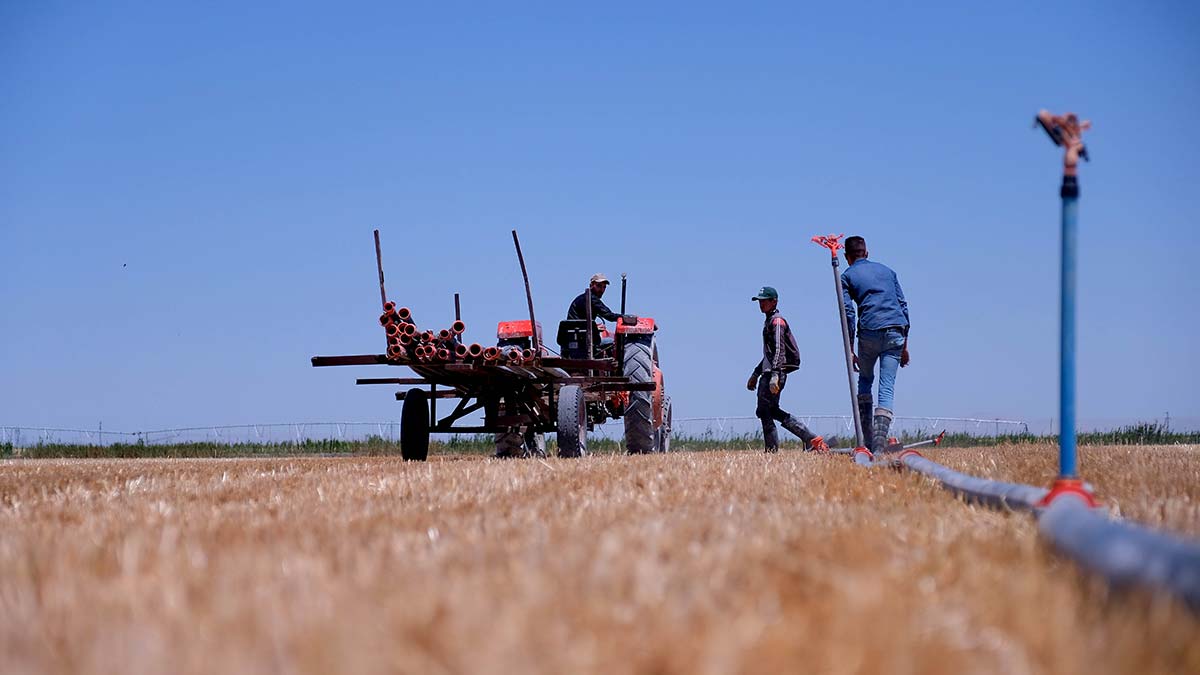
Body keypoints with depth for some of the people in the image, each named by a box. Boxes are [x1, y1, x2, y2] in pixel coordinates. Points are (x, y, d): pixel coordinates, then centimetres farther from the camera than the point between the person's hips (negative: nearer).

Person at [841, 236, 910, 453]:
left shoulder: (848, 275, 10)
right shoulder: (886, 270, 21)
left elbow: (848, 313, 0)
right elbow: (903, 305, 17)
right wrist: (904, 345, 20)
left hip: (869, 331, -2)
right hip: (897, 331, 2)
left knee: (865, 380, 21)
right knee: (887, 387, 0)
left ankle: (867, 433, 13)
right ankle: (880, 441, -14)